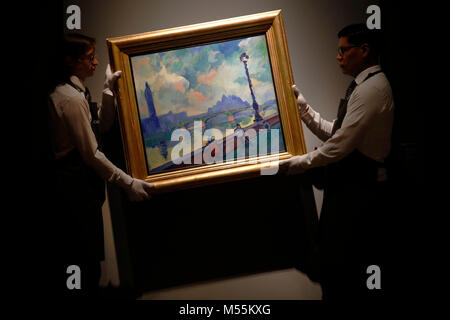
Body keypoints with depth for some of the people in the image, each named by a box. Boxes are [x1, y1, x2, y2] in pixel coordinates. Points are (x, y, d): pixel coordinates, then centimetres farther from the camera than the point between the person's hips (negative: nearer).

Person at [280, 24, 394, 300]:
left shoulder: (371, 88, -18)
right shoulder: (364, 87, 16)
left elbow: (341, 145, -23)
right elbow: (333, 133, 12)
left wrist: (299, 164, -13)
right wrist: (302, 105, 4)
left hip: (360, 191, -10)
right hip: (353, 186, 10)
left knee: (343, 269, 0)